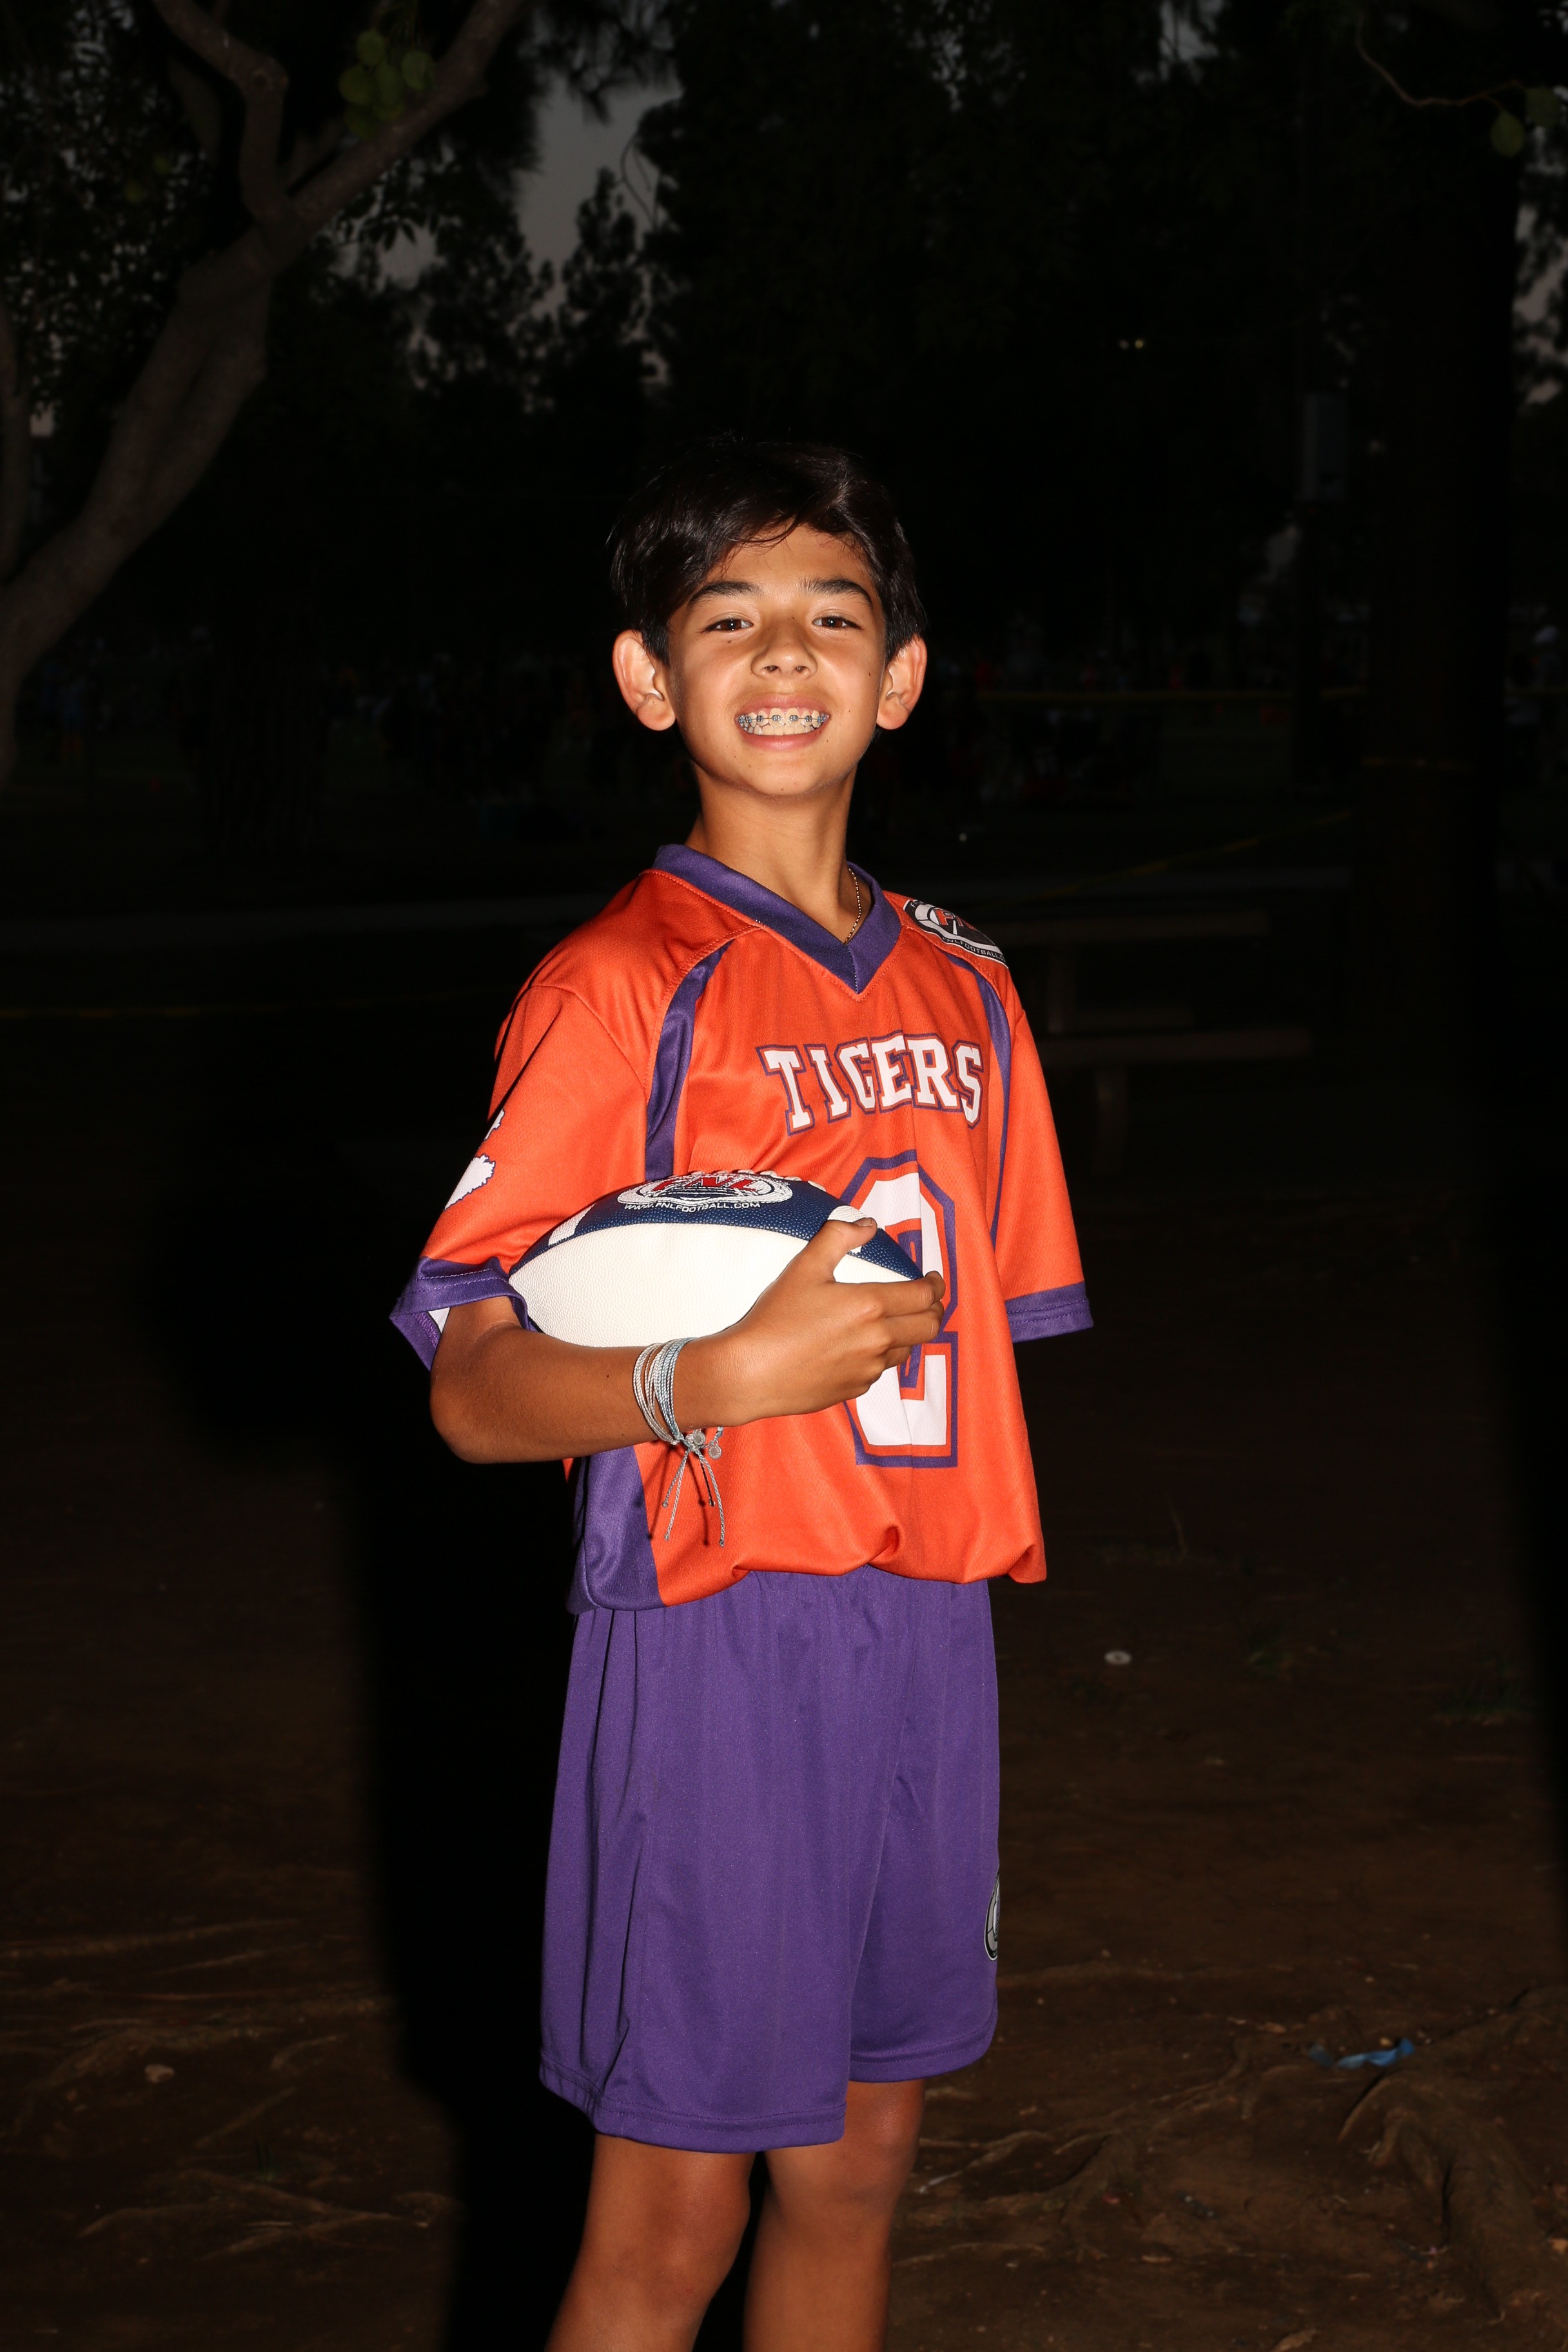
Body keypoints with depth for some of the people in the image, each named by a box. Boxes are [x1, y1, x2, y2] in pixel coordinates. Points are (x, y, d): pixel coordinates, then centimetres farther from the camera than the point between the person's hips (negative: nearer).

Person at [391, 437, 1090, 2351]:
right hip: (714, 1640, -6)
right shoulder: (618, 986, -9)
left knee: (857, 2160, 15)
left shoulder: (962, 993, 10)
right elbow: (473, 1387, -12)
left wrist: (975, 1587, 10)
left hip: (922, 1636, 6)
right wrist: (725, 1374, -28)